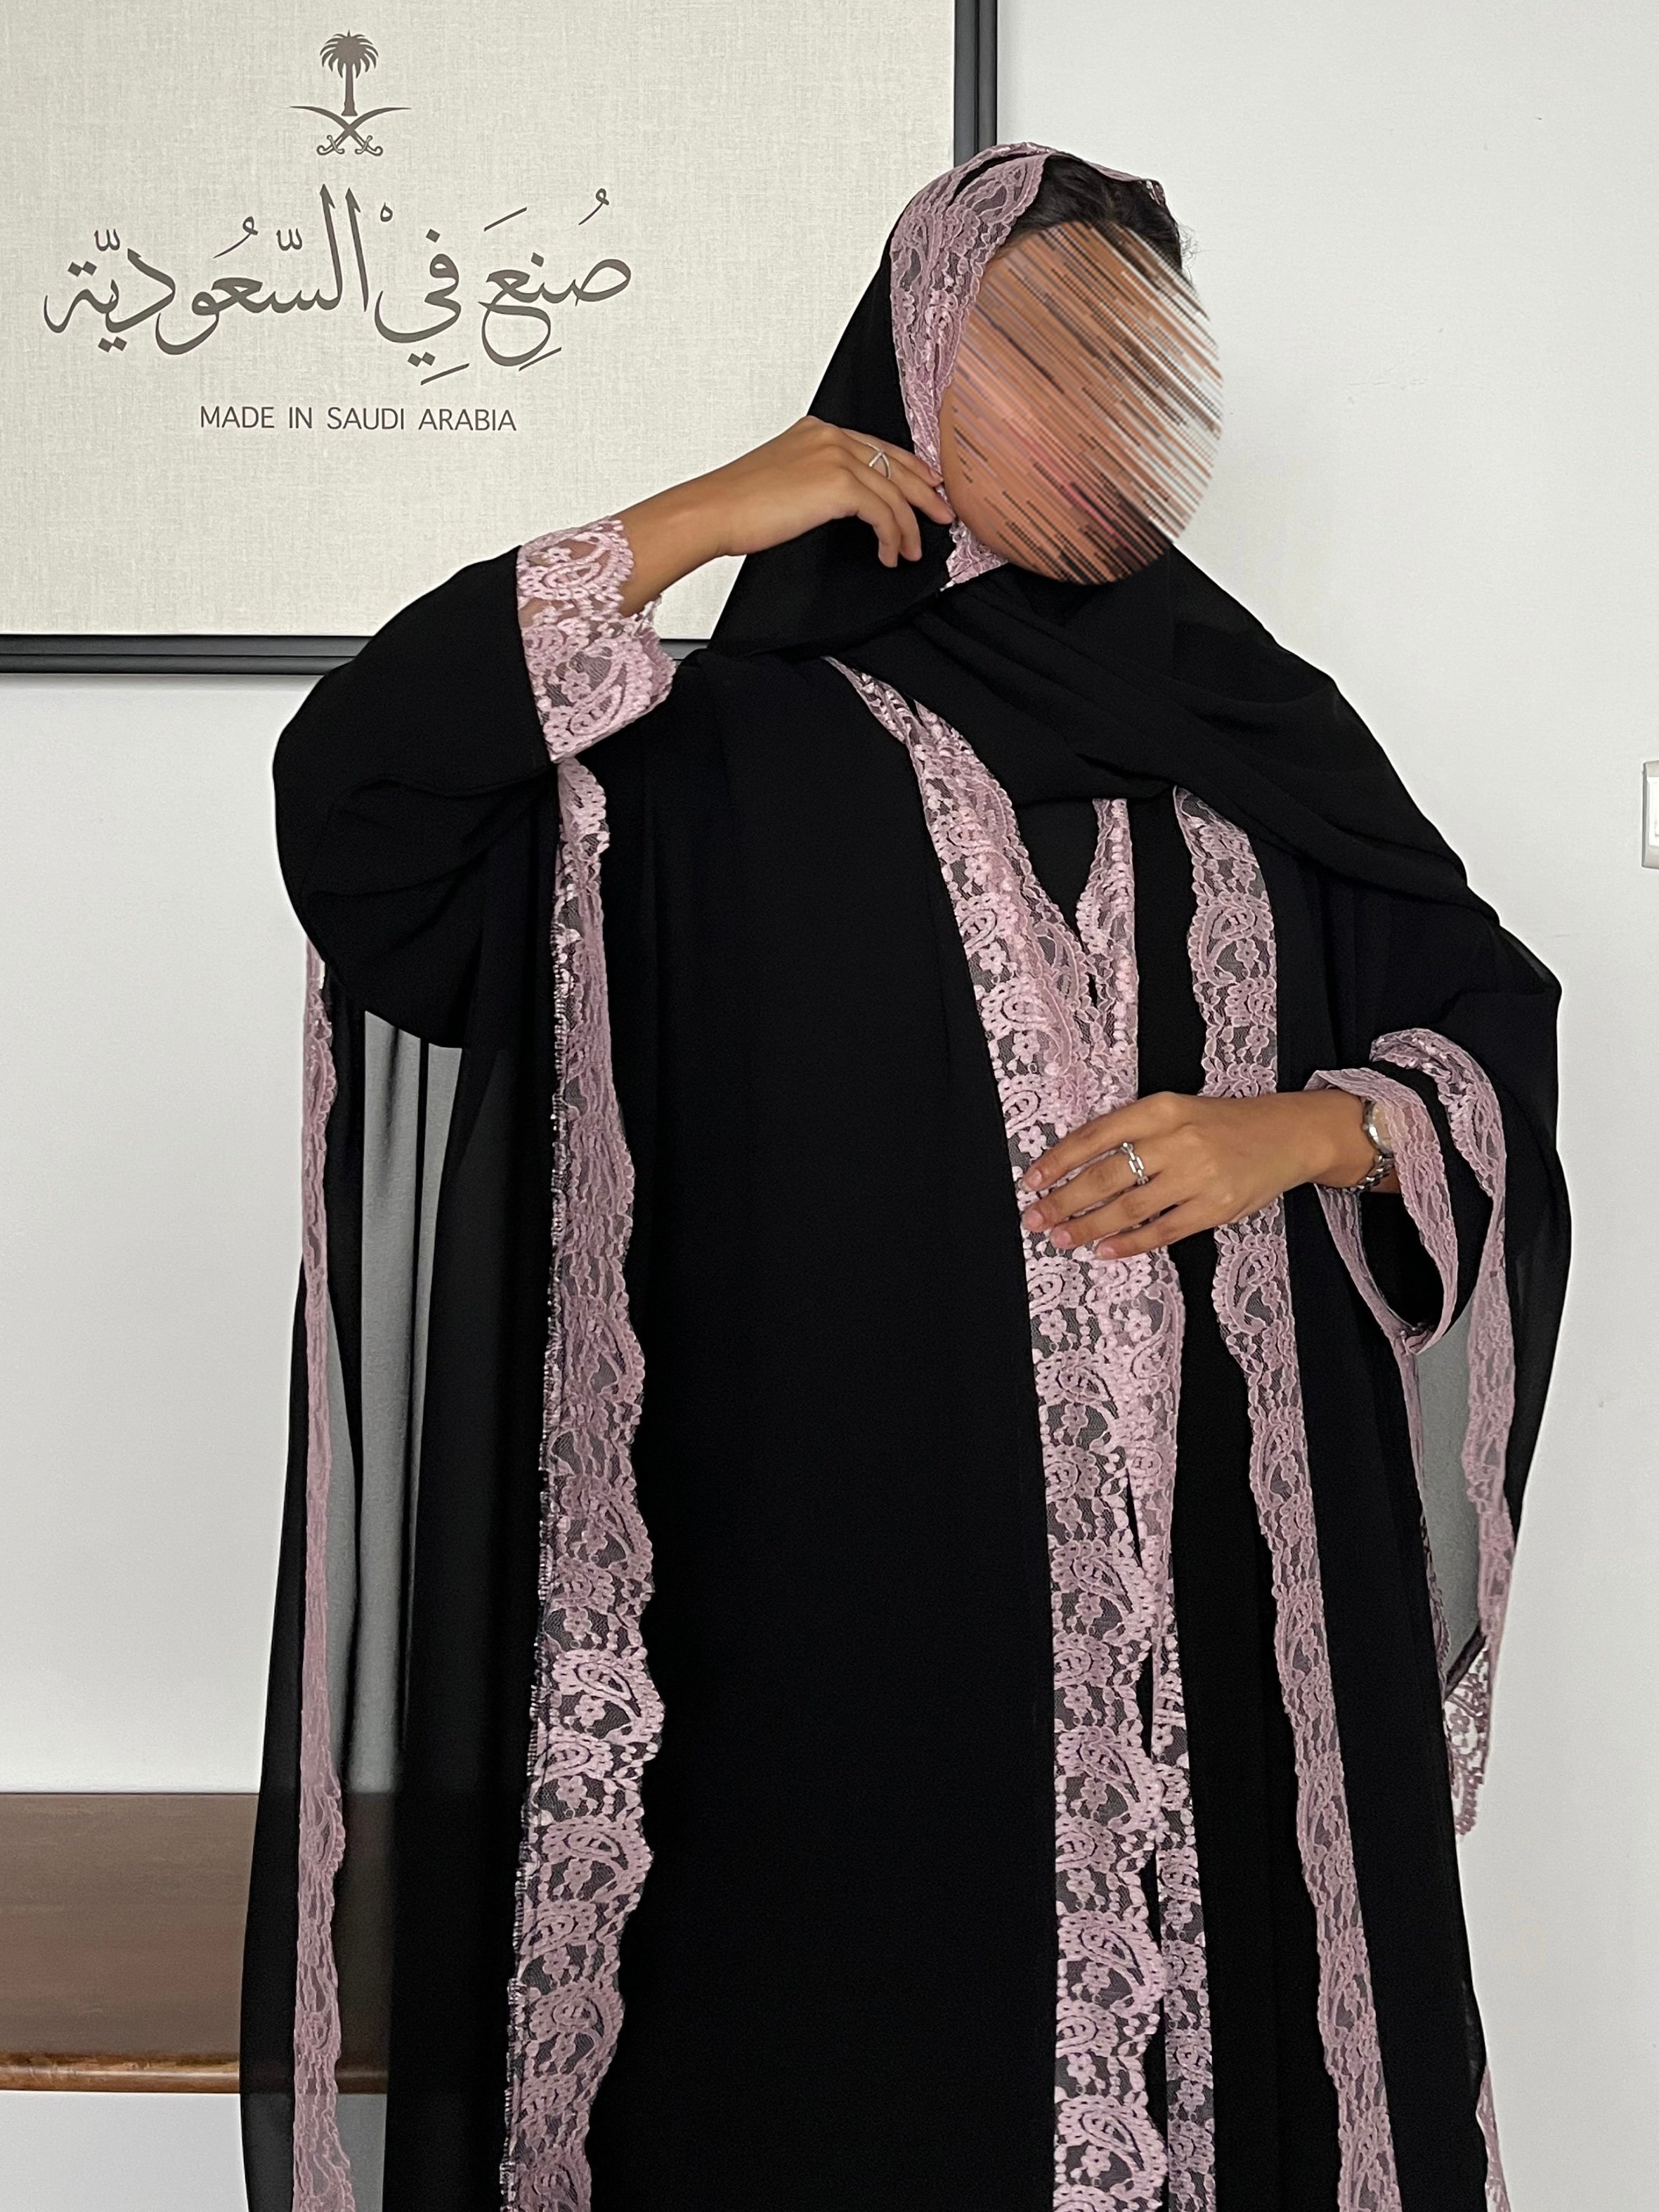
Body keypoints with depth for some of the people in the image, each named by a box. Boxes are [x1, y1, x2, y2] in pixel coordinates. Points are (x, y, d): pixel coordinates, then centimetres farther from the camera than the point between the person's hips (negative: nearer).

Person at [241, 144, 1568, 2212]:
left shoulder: (1262, 728, 11)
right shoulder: (741, 746, 0)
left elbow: (1495, 1022, 13)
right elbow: (351, 791, -11)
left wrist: (1305, 1132, -7)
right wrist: (683, 526, -11)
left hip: (1241, 1594, 3)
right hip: (876, 1590, -3)